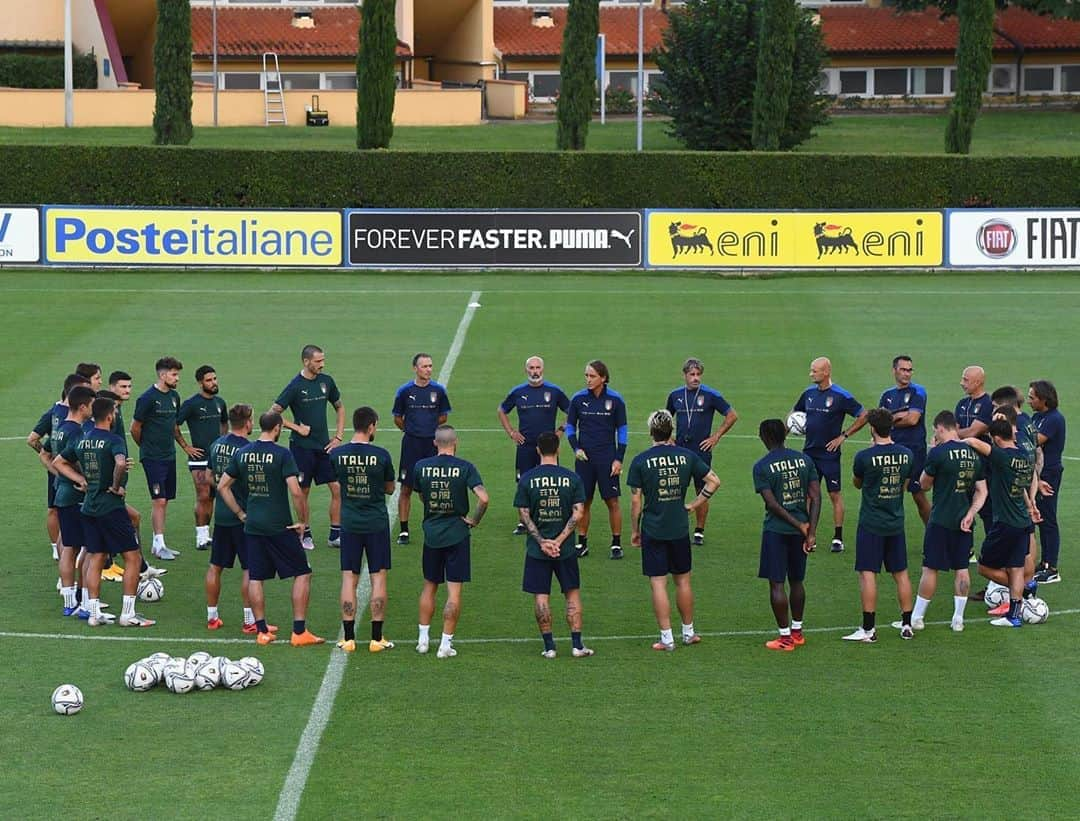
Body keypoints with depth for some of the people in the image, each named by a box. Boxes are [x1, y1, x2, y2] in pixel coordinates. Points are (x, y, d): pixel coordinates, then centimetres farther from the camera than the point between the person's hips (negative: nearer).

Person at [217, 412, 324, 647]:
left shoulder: (242, 453, 5)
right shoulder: (282, 454, -12)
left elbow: (223, 486, 10)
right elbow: (296, 491, -19)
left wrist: (241, 514, 15)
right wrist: (302, 521, -6)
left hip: (252, 526, 5)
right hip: (280, 527, -5)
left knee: (255, 578, 11)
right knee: (302, 574, 5)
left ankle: (262, 631, 13)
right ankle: (299, 632, 1)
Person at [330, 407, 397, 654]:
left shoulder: (337, 454, -5)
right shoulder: (381, 455, -11)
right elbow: (390, 489, 3)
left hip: (349, 523, 2)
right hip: (377, 523, -2)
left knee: (349, 578, 7)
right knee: (378, 578, 5)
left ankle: (348, 638, 7)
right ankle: (376, 638, 6)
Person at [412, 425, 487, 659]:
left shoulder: (421, 466, -2)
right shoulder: (465, 468, -10)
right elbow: (483, 498, -20)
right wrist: (474, 520, -4)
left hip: (431, 533, 3)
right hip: (457, 534, -3)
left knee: (429, 586, 17)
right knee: (454, 591, 2)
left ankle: (423, 638, 18)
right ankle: (446, 644, 2)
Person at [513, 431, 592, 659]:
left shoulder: (527, 479, -4)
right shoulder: (572, 478, -3)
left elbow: (523, 514, -6)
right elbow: (578, 513, -7)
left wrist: (542, 541, -5)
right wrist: (559, 541, -7)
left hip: (537, 549, -1)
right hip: (566, 549, 1)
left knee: (541, 596, 6)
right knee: (573, 594, 10)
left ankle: (549, 646, 5)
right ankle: (577, 645, 7)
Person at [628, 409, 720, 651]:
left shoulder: (640, 461, -8)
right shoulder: (687, 456, -1)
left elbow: (636, 500, -6)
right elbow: (713, 481, 2)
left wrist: (635, 530, 5)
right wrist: (693, 505, 8)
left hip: (652, 530, -3)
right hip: (680, 529, 3)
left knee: (658, 584, 1)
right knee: (683, 581, 15)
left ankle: (667, 638, 1)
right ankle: (688, 632, 25)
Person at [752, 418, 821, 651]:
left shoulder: (762, 466, -9)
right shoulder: (804, 460, 3)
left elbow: (772, 504, -14)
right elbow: (816, 497, -2)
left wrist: (800, 526, -8)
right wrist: (811, 532, -3)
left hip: (776, 530, -5)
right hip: (800, 530, 5)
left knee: (776, 583, 1)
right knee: (796, 580, 18)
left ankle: (785, 636, 2)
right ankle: (797, 631, 26)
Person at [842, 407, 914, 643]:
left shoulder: (864, 457, -15)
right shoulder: (906, 455, -1)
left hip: (871, 524, -5)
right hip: (896, 522, 5)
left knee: (867, 573, -2)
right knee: (901, 573, 13)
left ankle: (868, 629, -3)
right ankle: (907, 624, 18)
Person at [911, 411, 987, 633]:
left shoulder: (938, 453, -14)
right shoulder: (974, 454, 6)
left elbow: (924, 484, 0)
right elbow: (982, 491, 5)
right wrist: (970, 513, -2)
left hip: (941, 520, -5)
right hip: (964, 521, 5)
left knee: (930, 568, 1)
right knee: (962, 569, 11)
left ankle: (917, 618, 8)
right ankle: (958, 618, 12)